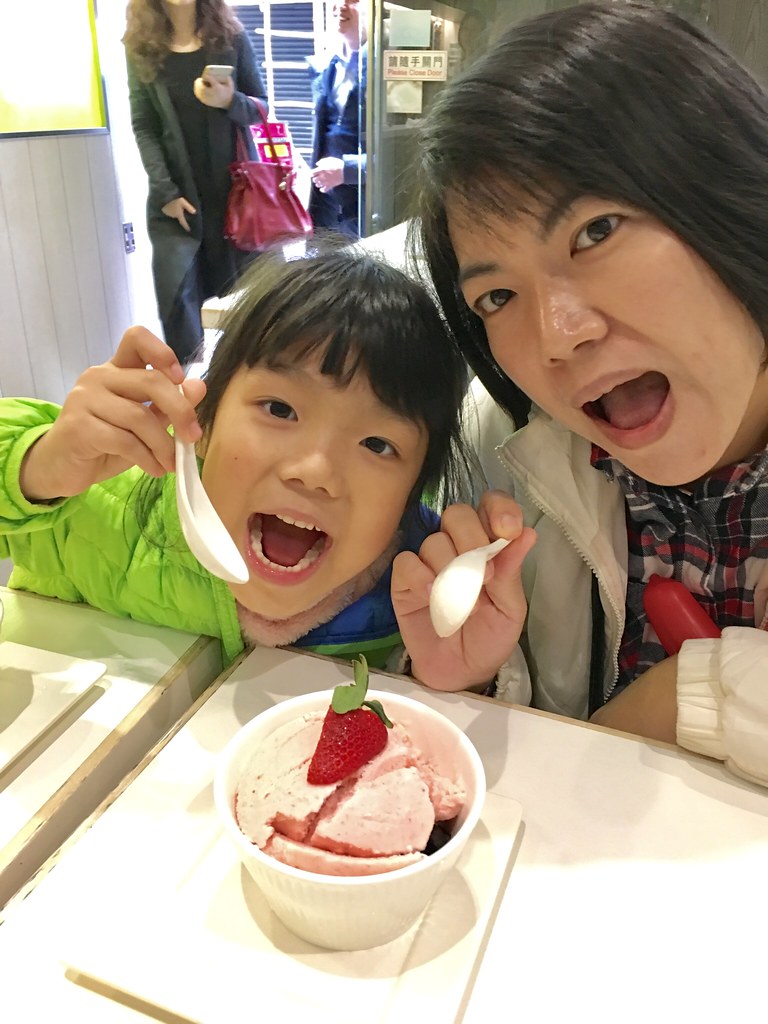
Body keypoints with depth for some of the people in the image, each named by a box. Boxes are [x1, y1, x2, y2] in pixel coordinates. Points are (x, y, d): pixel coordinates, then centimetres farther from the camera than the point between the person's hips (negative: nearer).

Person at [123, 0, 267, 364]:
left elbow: (261, 109, 6)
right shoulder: (140, 47, 2)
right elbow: (143, 127, -1)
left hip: (235, 184, 1)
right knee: (175, 291, -7)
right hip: (176, 189, -1)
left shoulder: (231, 37, 4)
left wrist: (230, 101, -17)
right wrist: (165, 191, -12)